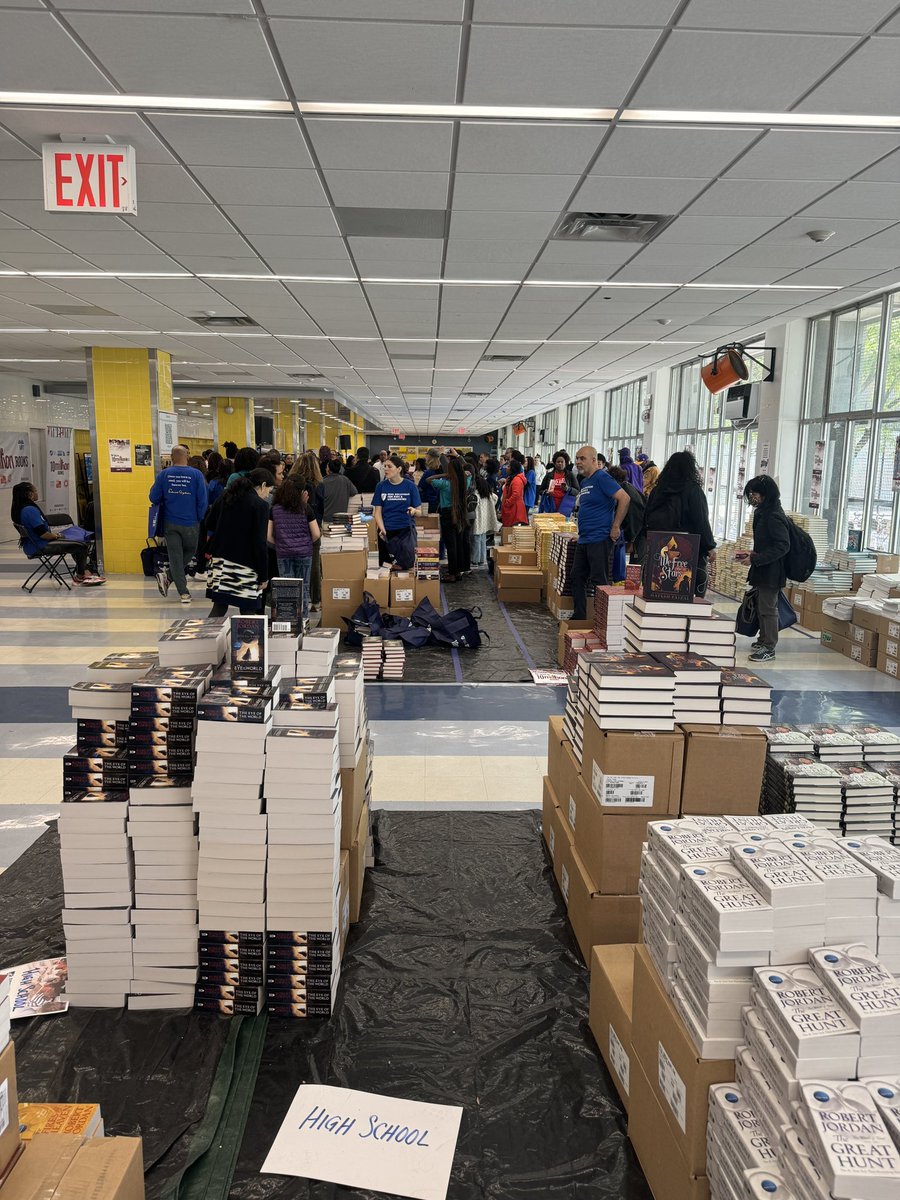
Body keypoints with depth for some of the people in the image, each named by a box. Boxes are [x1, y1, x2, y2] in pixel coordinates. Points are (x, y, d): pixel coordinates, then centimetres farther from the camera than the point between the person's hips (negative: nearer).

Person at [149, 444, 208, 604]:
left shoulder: (164, 474, -3)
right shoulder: (196, 474, -8)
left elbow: (154, 498, 1)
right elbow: (203, 500, -9)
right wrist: (199, 518, 5)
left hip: (170, 523, 1)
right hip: (191, 523, -1)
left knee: (175, 556, 7)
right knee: (189, 552, 18)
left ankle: (184, 593, 2)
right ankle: (168, 576, 5)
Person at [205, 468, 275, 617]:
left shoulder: (227, 496, 10)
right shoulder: (260, 505, -9)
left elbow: (210, 523, 18)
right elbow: (259, 543, -12)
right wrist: (263, 575, -7)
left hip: (220, 561, 6)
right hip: (244, 566, -6)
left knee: (219, 607, 9)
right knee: (248, 610, 2)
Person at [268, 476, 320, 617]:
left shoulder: (274, 510, 0)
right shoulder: (305, 509, -3)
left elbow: (268, 536, -1)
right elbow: (316, 534, -3)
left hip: (283, 553, 1)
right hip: (304, 553, -1)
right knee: (303, 588, 8)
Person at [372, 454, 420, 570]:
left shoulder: (410, 486, 1)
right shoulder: (381, 486, 5)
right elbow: (377, 511, 5)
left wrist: (413, 511, -20)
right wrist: (382, 529, -10)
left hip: (406, 528, -1)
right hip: (387, 529, 1)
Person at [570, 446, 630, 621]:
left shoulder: (602, 478, -11)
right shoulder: (584, 482, 17)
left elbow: (624, 498, -20)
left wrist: (615, 527, -18)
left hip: (599, 539, -10)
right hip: (584, 539, 10)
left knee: (599, 580, -5)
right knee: (577, 577, 11)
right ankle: (579, 617, 20)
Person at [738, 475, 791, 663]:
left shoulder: (774, 517, -19)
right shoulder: (764, 513, 10)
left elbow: (782, 546, -23)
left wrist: (755, 558, -24)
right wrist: (753, 553, 8)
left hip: (771, 572, -10)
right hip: (763, 571, 10)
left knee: (768, 608, -3)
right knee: (761, 606, 18)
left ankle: (769, 648, 5)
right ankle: (763, 640, 30)